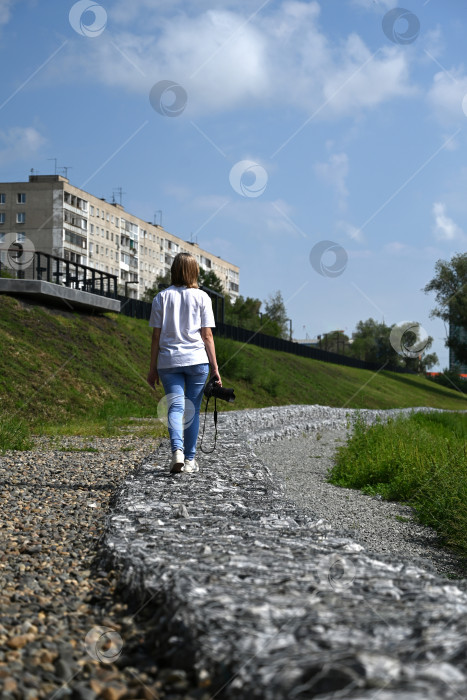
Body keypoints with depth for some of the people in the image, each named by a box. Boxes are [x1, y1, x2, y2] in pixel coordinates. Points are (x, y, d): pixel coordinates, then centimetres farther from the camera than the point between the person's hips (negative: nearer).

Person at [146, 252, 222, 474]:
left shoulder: (161, 297, 3)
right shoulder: (201, 297, 1)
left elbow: (156, 336, 2)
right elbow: (207, 335, -2)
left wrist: (152, 368, 8)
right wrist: (215, 367, 3)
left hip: (168, 361, 1)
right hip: (197, 359, 0)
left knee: (175, 406, 0)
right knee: (192, 409, 8)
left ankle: (177, 450, -23)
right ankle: (190, 459, 13)